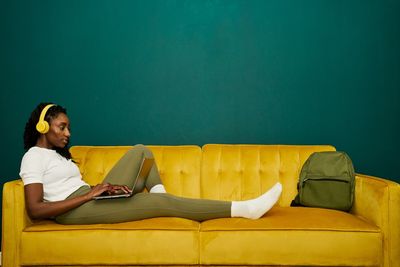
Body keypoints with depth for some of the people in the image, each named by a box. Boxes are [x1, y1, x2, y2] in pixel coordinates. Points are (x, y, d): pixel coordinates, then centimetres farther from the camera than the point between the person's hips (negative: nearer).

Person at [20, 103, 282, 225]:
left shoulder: (57, 153, 22)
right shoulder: (34, 157, -5)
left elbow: (76, 185, 14)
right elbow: (35, 209, -18)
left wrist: (103, 189, -7)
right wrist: (89, 194, -20)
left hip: (91, 199, 9)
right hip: (74, 211, -9)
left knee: (140, 151, 11)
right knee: (161, 202, -20)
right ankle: (245, 209, -17)